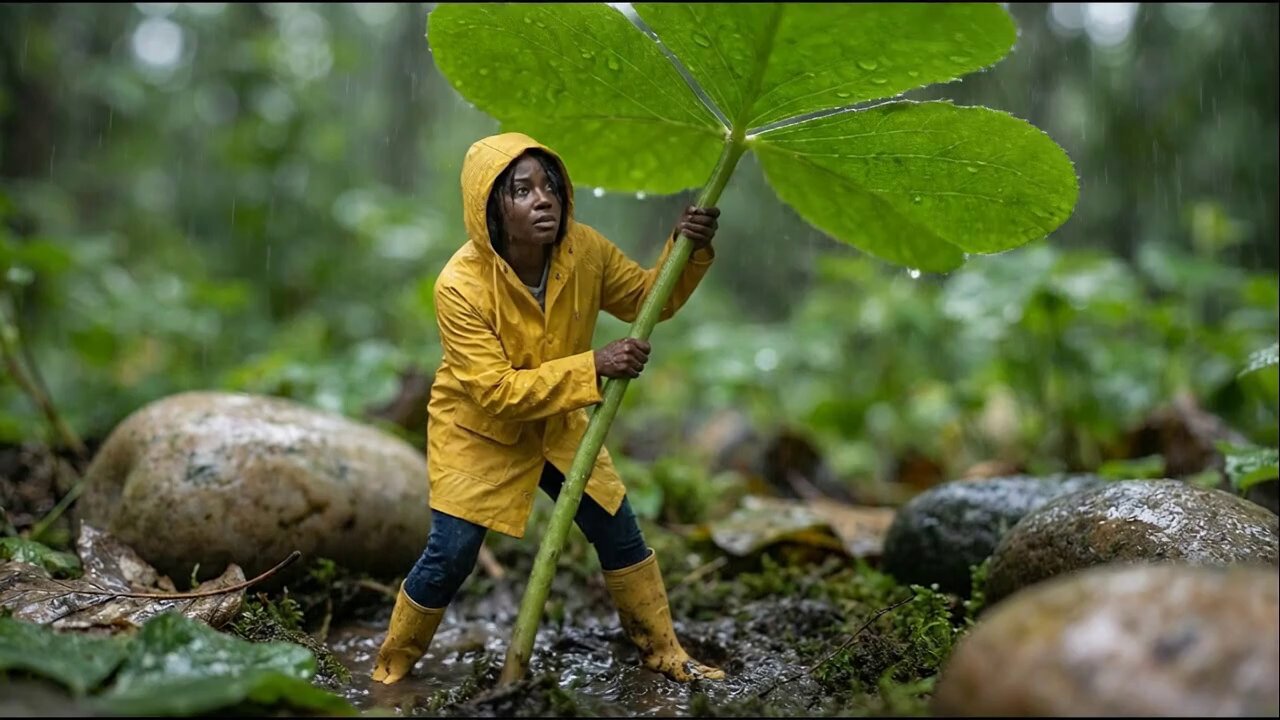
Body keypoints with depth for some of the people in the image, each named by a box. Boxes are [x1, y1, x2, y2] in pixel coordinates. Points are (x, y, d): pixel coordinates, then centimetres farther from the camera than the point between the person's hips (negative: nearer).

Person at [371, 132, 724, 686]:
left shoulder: (583, 249, -18)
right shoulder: (461, 285, -31)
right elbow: (497, 392, -32)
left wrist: (688, 249, -22)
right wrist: (592, 366, -39)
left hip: (557, 423, 5)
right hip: (477, 432, -4)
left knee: (619, 531, 7)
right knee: (450, 560, -2)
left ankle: (663, 651, 28)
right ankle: (390, 669, 25)